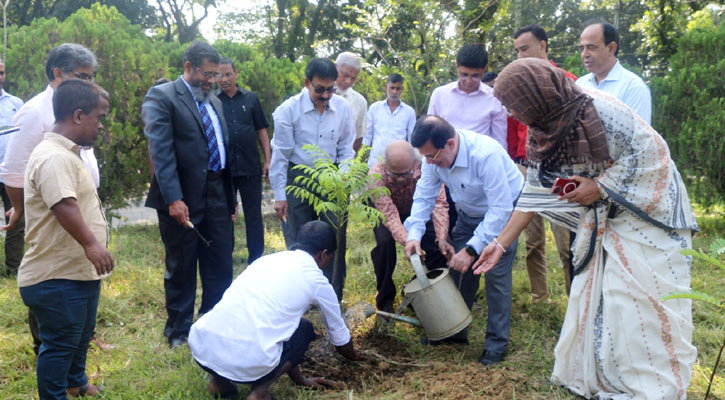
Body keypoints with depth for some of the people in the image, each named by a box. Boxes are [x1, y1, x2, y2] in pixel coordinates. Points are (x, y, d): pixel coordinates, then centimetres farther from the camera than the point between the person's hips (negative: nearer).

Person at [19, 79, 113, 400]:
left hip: (79, 270, 11)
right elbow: (64, 205, -39)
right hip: (57, 277, -11)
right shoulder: (53, 157, -23)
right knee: (59, 343, 3)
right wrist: (91, 244, -48)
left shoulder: (66, 154, 13)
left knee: (81, 335, 26)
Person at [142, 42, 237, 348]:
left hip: (216, 197, 7)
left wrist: (231, 198, 16)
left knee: (220, 267, 13)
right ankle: (179, 332, 25)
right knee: (181, 269, 8)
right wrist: (173, 198, -25)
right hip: (183, 199, -6)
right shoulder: (162, 97, -7)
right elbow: (160, 150, -17)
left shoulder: (214, 101, 15)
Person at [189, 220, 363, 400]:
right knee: (305, 329, 20)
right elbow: (339, 336, 23)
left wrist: (300, 379, 43)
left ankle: (220, 380, 18)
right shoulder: (316, 280, 7)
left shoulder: (267, 259, 21)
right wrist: (353, 355, 49)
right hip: (248, 363, -5)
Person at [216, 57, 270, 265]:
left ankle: (256, 261, 17)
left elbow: (261, 131, 9)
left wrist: (268, 160, 2)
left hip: (250, 167, 1)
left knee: (254, 216, 7)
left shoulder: (250, 98, 6)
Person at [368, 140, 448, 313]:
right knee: (385, 241, -30)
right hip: (386, 211, -1)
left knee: (440, 244, -18)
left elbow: (439, 203, -39)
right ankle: (385, 298, -7)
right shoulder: (376, 174, -36)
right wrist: (408, 241, -54)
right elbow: (389, 213, -41)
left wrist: (442, 239, -52)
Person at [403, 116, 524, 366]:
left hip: (503, 211, -6)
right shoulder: (436, 155, -18)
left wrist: (471, 250, -36)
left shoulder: (486, 155, -38)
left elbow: (501, 209, -36)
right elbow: (424, 197, -11)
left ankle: (497, 343, 4)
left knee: (496, 275, -10)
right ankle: (455, 331, 23)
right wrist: (414, 235, -26)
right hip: (469, 213, 6)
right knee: (459, 269, 6)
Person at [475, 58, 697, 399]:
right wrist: (500, 244, 1)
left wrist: (599, 186, -22)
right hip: (602, 220, 7)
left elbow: (649, 149, -19)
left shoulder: (598, 109, -24)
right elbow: (534, 193, 2)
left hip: (648, 212, -7)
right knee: (596, 296, 8)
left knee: (645, 298, -4)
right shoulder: (540, 134, -2)